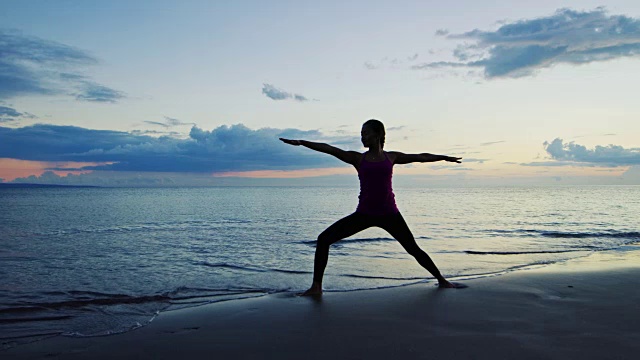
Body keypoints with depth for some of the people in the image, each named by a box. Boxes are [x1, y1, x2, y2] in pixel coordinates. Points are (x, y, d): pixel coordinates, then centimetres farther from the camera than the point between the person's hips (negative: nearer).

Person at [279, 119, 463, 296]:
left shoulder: (391, 157, 8)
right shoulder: (358, 158, 5)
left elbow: (420, 157, 19)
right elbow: (329, 149, -6)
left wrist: (444, 157, 27)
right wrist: (302, 143, -15)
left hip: (389, 214, 0)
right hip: (364, 214, 0)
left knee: (413, 249, 8)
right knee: (324, 239, -12)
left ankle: (441, 280, 31)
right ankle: (316, 286, -7)